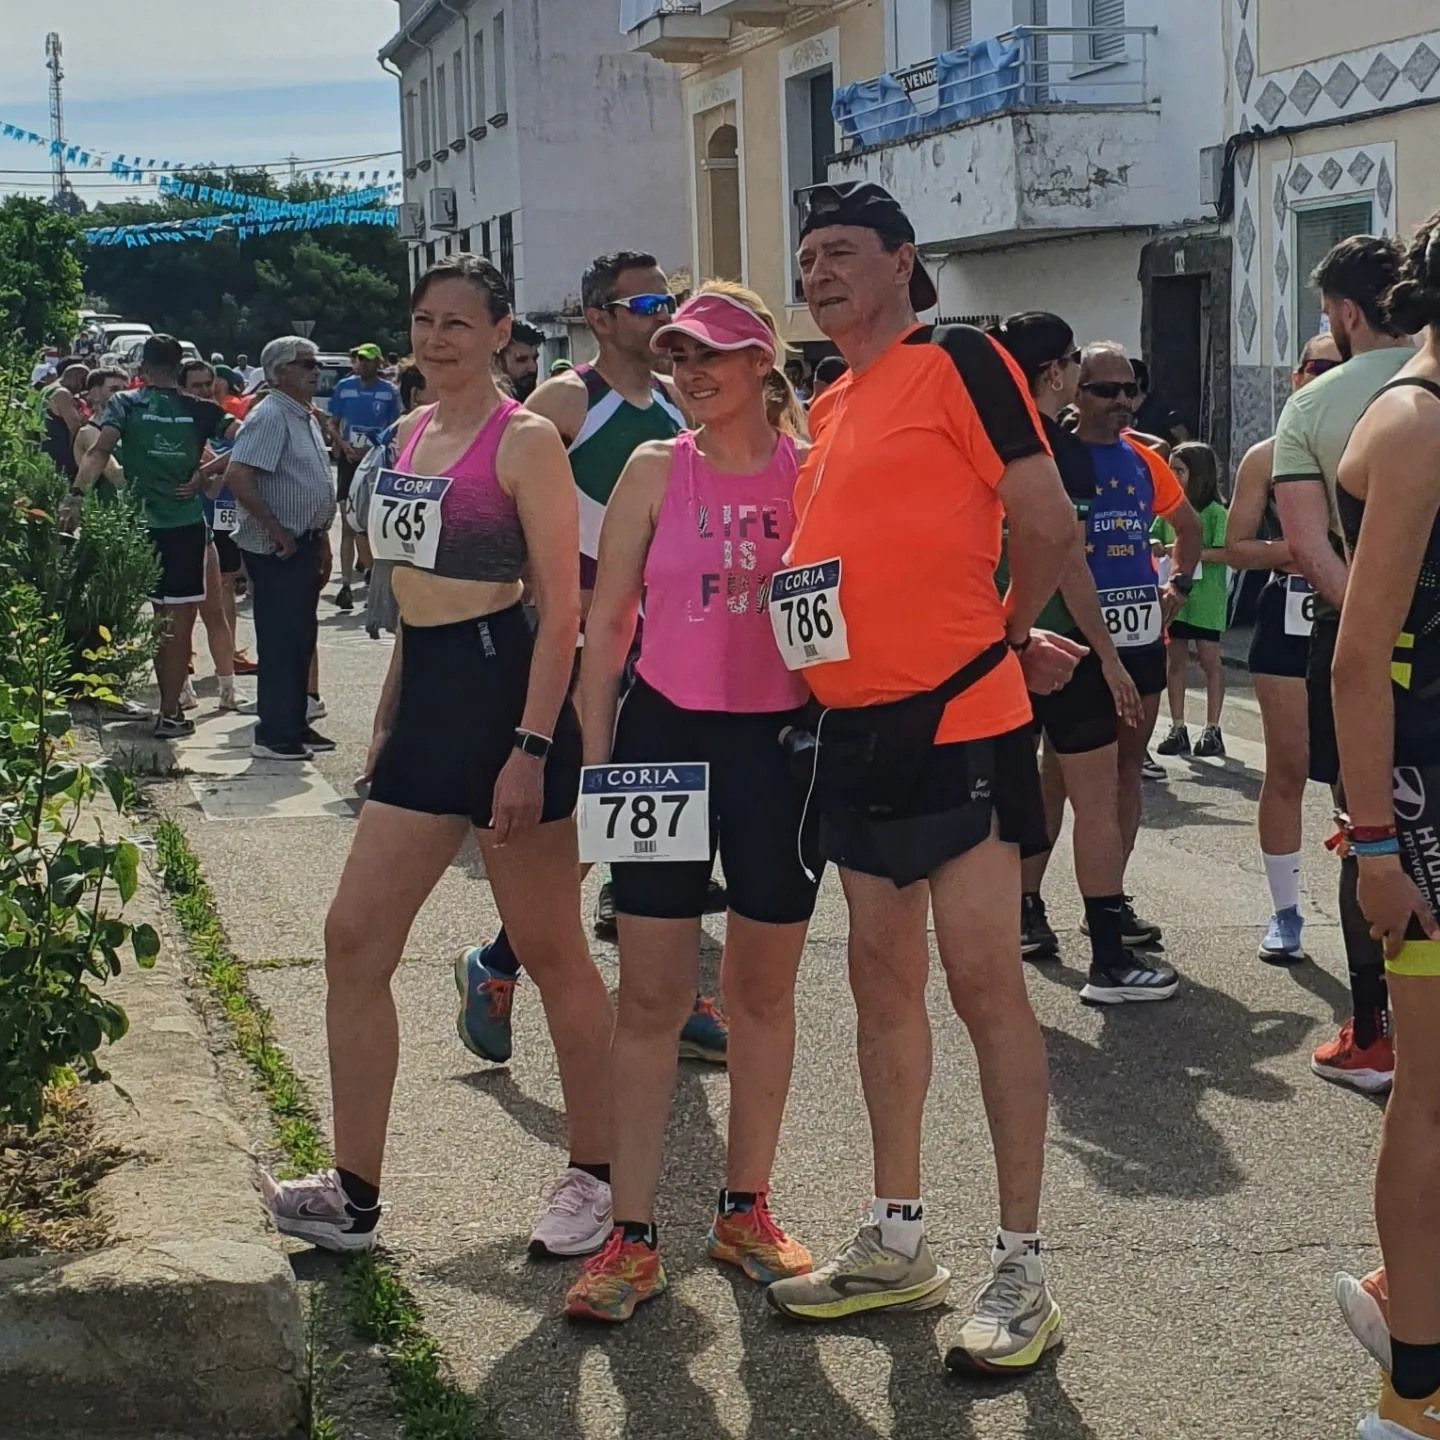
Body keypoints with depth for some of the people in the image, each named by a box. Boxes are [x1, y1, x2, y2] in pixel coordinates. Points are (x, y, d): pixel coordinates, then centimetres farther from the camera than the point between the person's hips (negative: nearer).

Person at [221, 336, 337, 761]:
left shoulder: (307, 418, 15)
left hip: (304, 545, 9)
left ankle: (296, 725, 24)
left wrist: (321, 541, 19)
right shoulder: (270, 417, -15)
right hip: (277, 550, -9)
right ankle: (273, 736, 2)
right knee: (280, 642, -4)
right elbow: (237, 477, -26)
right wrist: (276, 532, -21)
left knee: (301, 638, 14)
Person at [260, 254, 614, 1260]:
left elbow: (563, 607, -13)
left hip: (503, 693, -8)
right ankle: (354, 1194, 12)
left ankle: (596, 1178, 18)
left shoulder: (525, 440, -9)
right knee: (355, 940, 4)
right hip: (424, 701, 8)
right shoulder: (413, 433, 14)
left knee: (552, 950, 3)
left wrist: (532, 749, -20)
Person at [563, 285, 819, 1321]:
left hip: (783, 742, 1)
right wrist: (595, 758, -1)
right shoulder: (656, 472, 3)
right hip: (666, 733, 0)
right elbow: (606, 623, 4)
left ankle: (745, 1209, 24)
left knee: (765, 988, 10)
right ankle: (634, 1236, 5)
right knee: (650, 993, -1)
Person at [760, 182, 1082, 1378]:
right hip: (857, 727, 8)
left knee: (984, 978, -5)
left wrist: (1006, 641, 5)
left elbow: (1047, 525, -11)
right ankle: (898, 1243, 24)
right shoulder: (829, 409, 16)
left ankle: (1022, 1271, 3)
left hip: (958, 720, -8)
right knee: (883, 979, 12)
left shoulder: (957, 363, -7)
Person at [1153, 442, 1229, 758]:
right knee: (1175, 661, 7)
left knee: (1209, 660, 1)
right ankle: (1178, 729, 13)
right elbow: (1153, 540, 15)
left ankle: (1212, 730, 8)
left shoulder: (1215, 512, -8)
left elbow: (1226, 553, -16)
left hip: (1205, 597, -5)